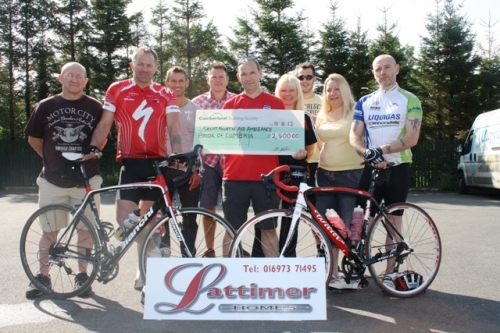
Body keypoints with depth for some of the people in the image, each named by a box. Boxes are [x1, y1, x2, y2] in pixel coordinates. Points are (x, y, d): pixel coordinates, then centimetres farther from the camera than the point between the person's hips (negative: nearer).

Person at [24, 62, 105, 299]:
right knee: (49, 231, 7)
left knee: (86, 228, 5)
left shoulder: (94, 107, 1)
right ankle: (43, 277, 19)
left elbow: (102, 138, 12)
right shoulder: (46, 106, 3)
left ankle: (82, 275, 17)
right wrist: (52, 158, 12)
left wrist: (89, 155, 5)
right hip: (52, 180, 1)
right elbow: (33, 138, 12)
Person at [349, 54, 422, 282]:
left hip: (398, 168, -2)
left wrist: (382, 150, -21)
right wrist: (369, 153, -18)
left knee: (394, 219, 5)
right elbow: (354, 137, 2)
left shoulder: (409, 100, 1)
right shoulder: (364, 102, 10)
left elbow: (411, 138, -10)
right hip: (370, 168, 2)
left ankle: (390, 271, 13)